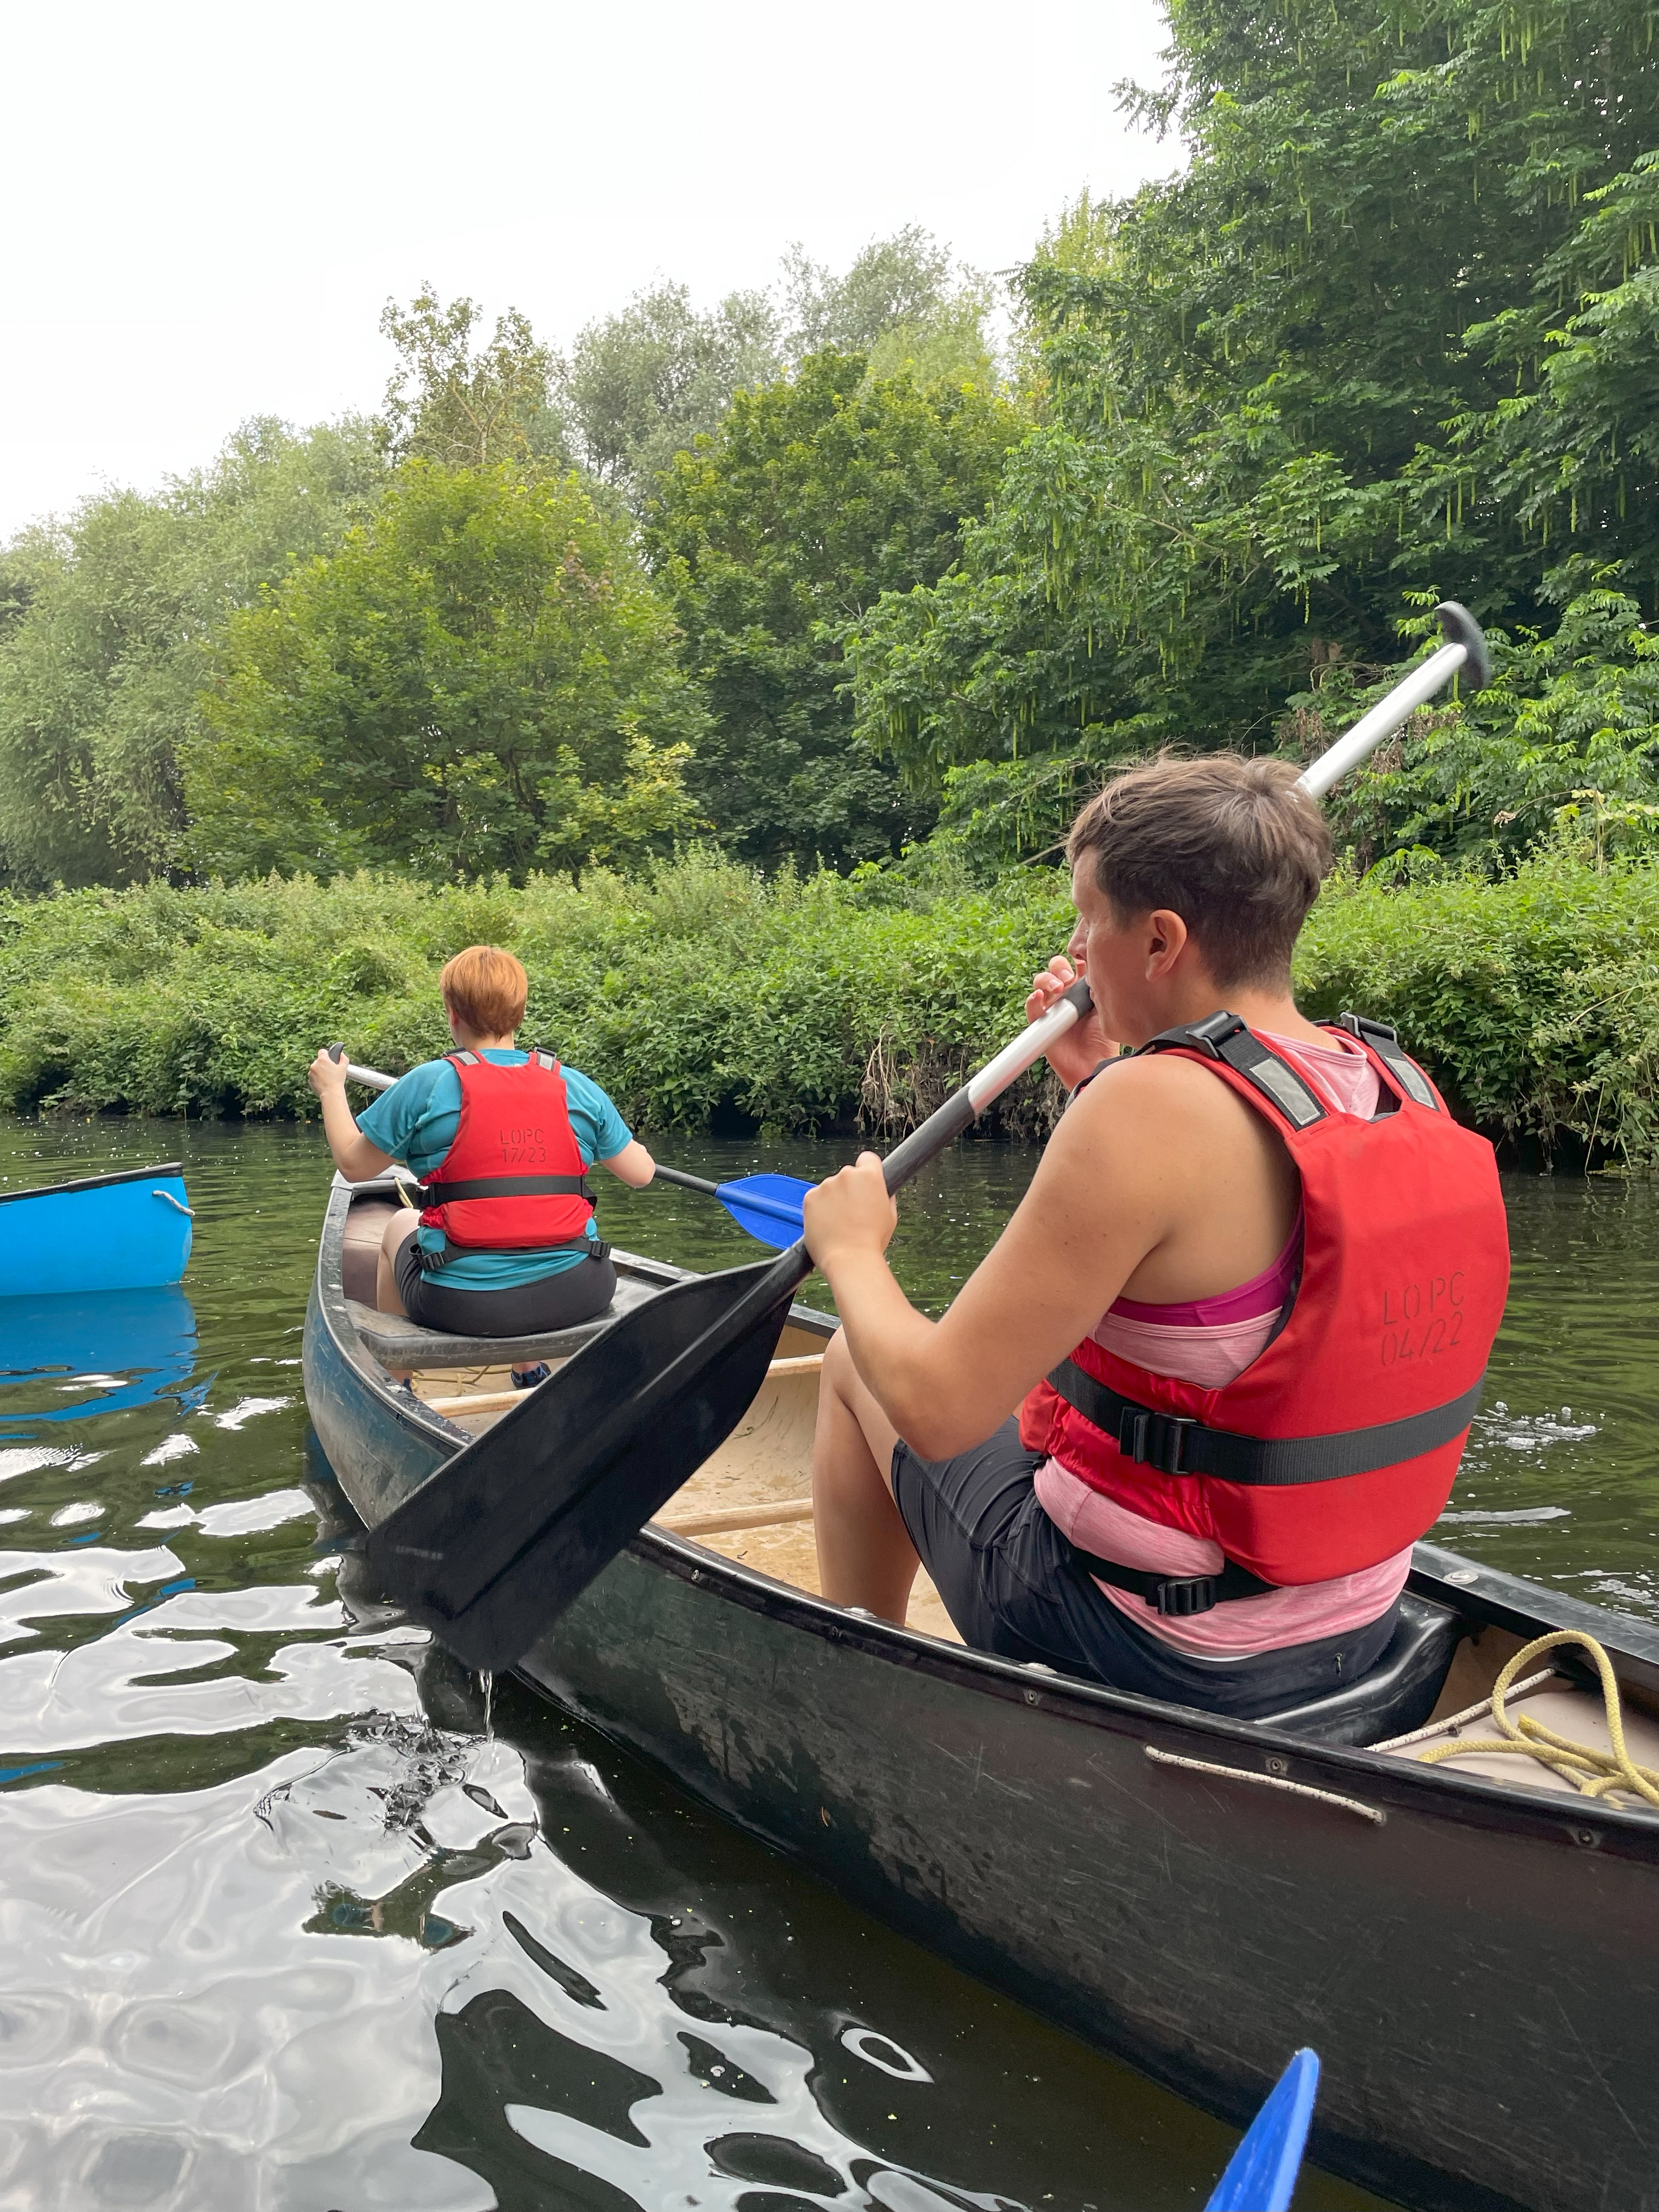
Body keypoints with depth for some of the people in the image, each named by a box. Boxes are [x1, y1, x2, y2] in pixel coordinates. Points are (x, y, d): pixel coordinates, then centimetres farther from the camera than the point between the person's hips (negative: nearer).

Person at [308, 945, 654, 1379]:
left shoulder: (426, 1085, -7)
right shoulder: (577, 1087, 0)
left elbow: (353, 1165, 4)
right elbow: (642, 1174, 7)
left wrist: (331, 1089, 20)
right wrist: (616, 1137, 29)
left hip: (461, 1306, -2)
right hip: (575, 1297, 2)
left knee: (401, 1226, 31)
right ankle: (530, 1372, 51)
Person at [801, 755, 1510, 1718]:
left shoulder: (1149, 1106, -27)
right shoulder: (1406, 1087, -3)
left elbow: (935, 1408, -24)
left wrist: (852, 1250, -7)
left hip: (1151, 1649, -7)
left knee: (851, 1361, 12)